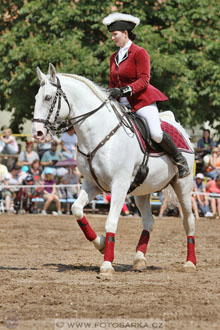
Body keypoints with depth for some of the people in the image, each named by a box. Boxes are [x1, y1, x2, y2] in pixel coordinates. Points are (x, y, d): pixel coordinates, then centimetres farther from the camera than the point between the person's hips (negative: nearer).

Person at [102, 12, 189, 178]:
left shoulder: (139, 53, -7)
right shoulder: (114, 57, 15)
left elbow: (143, 81, -16)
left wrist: (123, 90, -28)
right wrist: (109, 94, -2)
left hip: (142, 100, -7)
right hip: (122, 103, 7)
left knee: (156, 134, -21)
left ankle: (180, 160, 1)